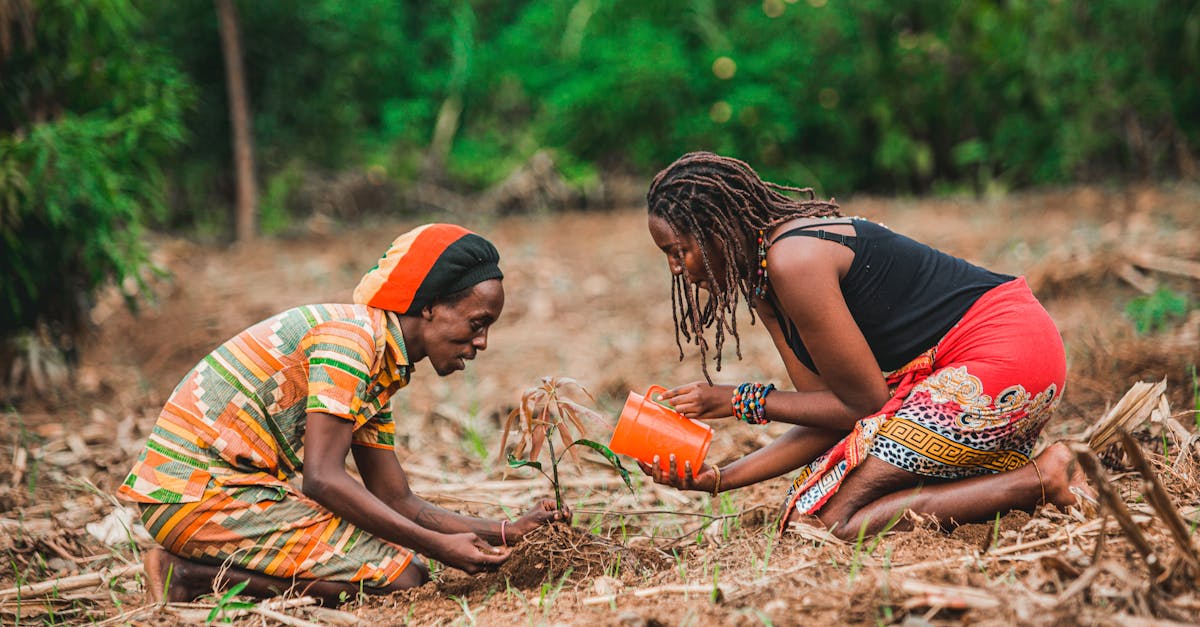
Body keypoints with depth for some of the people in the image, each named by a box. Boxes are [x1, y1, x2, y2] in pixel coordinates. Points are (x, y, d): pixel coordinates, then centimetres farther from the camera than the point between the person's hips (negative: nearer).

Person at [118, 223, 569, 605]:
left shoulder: (382, 367, 14)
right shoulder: (351, 335, -16)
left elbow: (397, 501, 16)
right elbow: (322, 479, -23)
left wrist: (506, 533, 6)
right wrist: (439, 545, -20)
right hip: (199, 494, -10)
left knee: (409, 565, 11)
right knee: (398, 576, -13)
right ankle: (192, 575, -10)